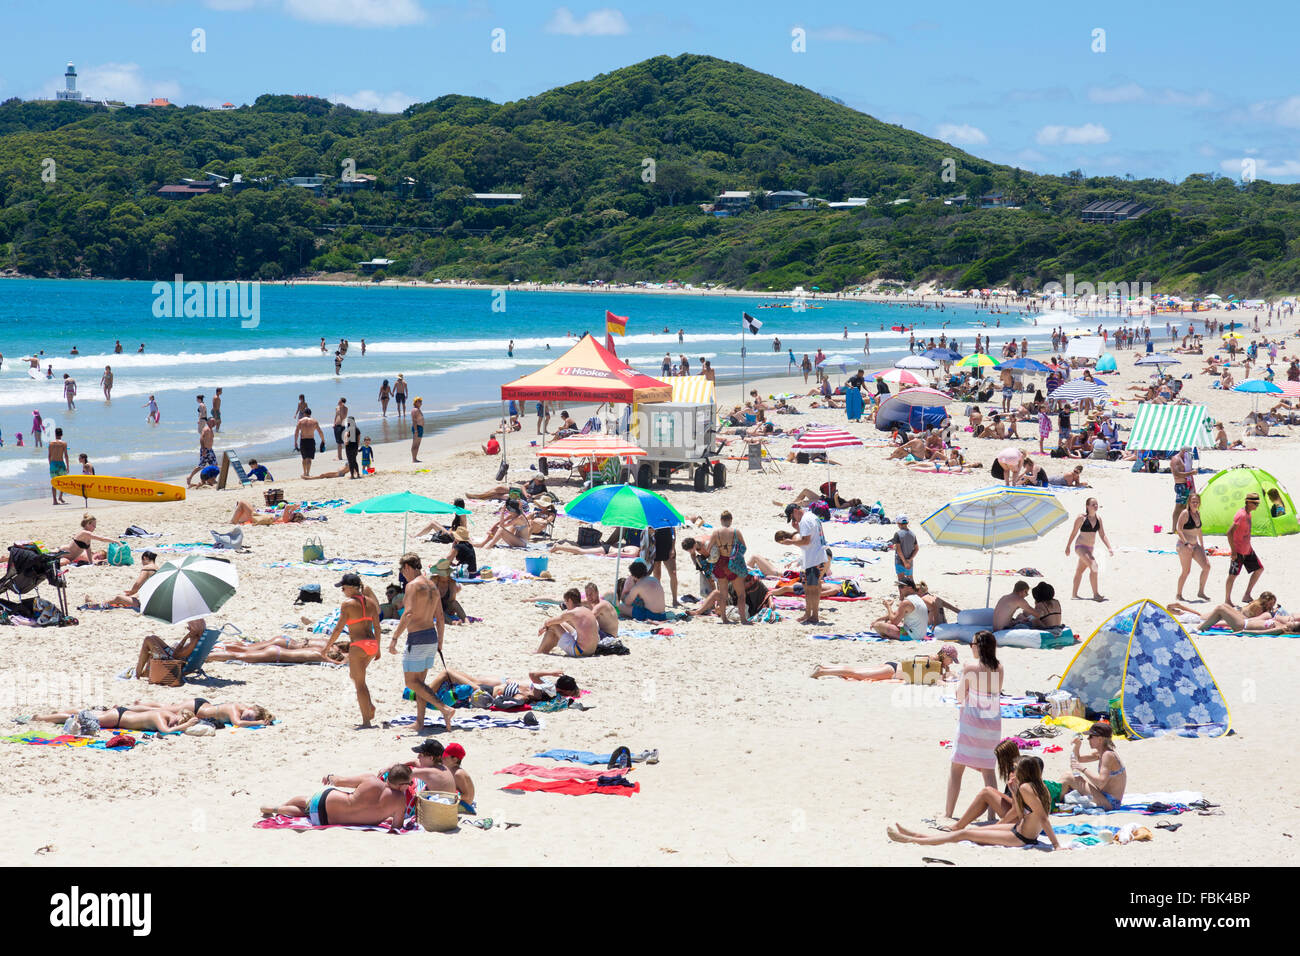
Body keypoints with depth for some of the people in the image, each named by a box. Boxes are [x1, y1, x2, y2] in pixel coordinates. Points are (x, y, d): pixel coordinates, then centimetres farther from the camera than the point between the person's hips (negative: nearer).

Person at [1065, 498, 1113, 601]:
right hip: (1080, 546, -7)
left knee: (1080, 570, 16)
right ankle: (1095, 594, -20)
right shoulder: (1081, 518, -13)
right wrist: (1068, 547, 0)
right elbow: (1074, 533, -5)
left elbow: (1102, 535, 7)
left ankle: (1074, 594, 26)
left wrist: (1109, 548, -3)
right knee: (1093, 565, -22)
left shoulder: (1098, 518, 4)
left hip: (1090, 548, 7)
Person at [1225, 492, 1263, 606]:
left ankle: (1247, 596, 15)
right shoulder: (1241, 515, -20)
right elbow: (1230, 532, -26)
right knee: (1233, 575, -2)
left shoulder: (1248, 513, 10)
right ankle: (1227, 600, 8)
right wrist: (1233, 551, -24)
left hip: (1248, 550, 10)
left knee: (1259, 569, 11)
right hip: (1239, 551, -10)